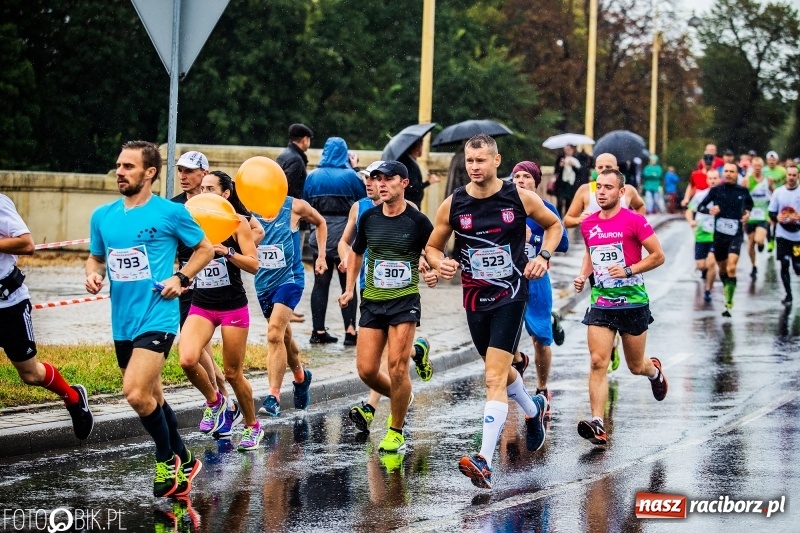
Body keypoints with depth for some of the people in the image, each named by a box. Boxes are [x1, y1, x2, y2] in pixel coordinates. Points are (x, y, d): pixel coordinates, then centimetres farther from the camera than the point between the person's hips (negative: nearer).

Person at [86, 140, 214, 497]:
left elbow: (205, 249, 5)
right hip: (122, 322, 6)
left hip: (156, 318, -6)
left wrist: (181, 278, -9)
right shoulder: (102, 216, 8)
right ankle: (183, 463, 33)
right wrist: (94, 274, -1)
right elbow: (96, 257, 21)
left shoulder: (171, 213, -6)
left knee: (136, 393, -21)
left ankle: (168, 460, 1)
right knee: (151, 398, 16)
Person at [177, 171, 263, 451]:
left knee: (232, 373, 3)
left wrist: (226, 251, -25)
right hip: (201, 305, 3)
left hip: (232, 307, -3)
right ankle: (214, 401, 10)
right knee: (187, 360, -19)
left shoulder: (237, 222, -6)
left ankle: (252, 427, 25)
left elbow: (254, 264, -12)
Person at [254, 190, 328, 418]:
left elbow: (320, 222, 12)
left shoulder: (294, 207, -6)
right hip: (264, 280, 5)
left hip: (289, 278, -5)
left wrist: (321, 255, 8)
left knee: (275, 334, -20)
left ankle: (273, 397, -22)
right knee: (282, 335, 21)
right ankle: (300, 377, 47)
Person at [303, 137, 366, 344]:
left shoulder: (313, 176, 4)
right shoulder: (350, 176, -7)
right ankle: (350, 331, -3)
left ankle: (319, 331, 9)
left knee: (320, 283, 8)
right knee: (348, 284, 2)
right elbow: (364, 198, 0)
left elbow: (305, 204, 8)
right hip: (345, 233, -3)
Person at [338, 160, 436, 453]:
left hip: (405, 300, -4)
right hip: (372, 300, 4)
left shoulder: (418, 221, -7)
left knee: (397, 366, -13)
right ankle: (400, 399, 29)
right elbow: (356, 252, 21)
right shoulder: (369, 217, 5)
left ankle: (396, 433, 2)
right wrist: (349, 288, 16)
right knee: (366, 369, -2)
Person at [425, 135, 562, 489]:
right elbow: (432, 246, 9)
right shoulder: (453, 205, -3)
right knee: (499, 370, 22)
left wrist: (543, 256, -5)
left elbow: (554, 225, 11)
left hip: (510, 296, -4)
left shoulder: (520, 198, -6)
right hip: (475, 298, 4)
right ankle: (533, 409, 55)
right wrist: (439, 263, -14)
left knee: (495, 378, -15)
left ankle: (485, 462, -21)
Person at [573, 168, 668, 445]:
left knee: (636, 366, 11)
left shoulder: (634, 221, -9)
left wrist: (629, 270, -18)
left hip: (633, 301, -3)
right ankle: (598, 425, -17)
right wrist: (583, 275, 5)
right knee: (597, 362, -13)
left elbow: (658, 256, -6)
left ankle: (654, 370, 49)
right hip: (600, 303, 3)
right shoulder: (588, 224, 6)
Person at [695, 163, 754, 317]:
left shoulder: (743, 191, 2)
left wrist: (747, 212, 4)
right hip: (719, 234, 2)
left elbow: (750, 203, 24)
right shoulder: (716, 190, -1)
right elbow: (700, 206, 3)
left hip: (736, 235, -2)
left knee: (731, 268, -18)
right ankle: (728, 292, 42)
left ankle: (729, 304, -18)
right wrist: (709, 210, -18)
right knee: (722, 268, 14)